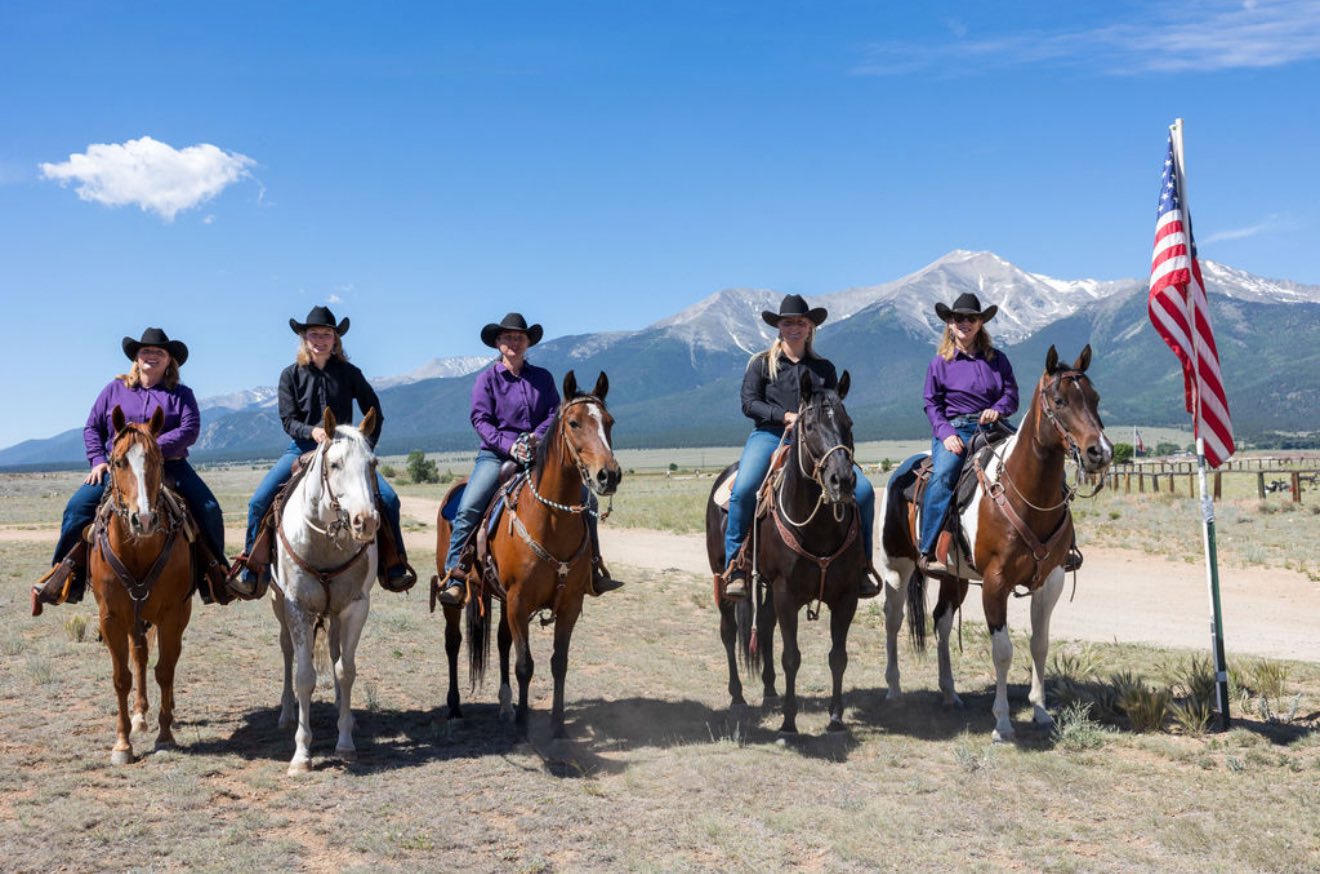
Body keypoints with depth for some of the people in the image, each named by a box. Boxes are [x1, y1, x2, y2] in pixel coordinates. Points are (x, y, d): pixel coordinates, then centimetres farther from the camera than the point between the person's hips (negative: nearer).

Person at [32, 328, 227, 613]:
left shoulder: (181, 394, 8)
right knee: (78, 507, -17)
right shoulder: (114, 390, 14)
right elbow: (92, 428, 15)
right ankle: (66, 574, -5)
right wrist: (98, 460, -2)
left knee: (208, 509, -19)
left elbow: (190, 429, -7)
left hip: (169, 465, -1)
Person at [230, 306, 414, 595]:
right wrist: (312, 432, -22)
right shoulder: (291, 375, 3)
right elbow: (288, 420, -2)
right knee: (259, 501, -18)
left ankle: (394, 566, -4)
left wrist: (366, 446, -2)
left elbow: (375, 413, 9)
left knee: (388, 498, -18)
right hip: (302, 449, 0)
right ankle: (251, 570, -3)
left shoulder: (349, 373, 3)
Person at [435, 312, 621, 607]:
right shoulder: (487, 379, 3)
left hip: (540, 454, 3)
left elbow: (555, 414, 4)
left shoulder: (543, 377, 11)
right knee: (468, 508, -24)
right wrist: (510, 445, -20)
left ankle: (592, 567, 1)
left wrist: (538, 435, -17)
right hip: (496, 454, -2)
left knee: (584, 496, -10)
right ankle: (454, 576, -17)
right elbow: (480, 420, -6)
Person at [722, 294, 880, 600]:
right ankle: (735, 566, -20)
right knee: (743, 489, -32)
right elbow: (749, 403, 0)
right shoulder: (761, 363, 11)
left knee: (862, 489, -17)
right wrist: (787, 416, -13)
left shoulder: (824, 368, 18)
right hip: (770, 436, -2)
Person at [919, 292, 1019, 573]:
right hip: (954, 429, -3)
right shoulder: (939, 363, 10)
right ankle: (928, 549, -30)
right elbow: (932, 404, 5)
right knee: (944, 473, -31)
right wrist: (946, 433, -12)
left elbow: (1012, 394, 11)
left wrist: (998, 410, -12)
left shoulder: (997, 359, 16)